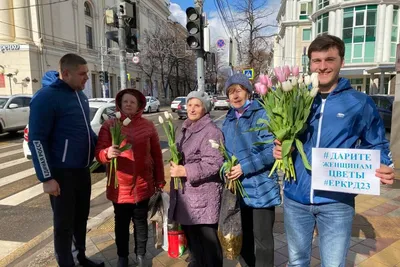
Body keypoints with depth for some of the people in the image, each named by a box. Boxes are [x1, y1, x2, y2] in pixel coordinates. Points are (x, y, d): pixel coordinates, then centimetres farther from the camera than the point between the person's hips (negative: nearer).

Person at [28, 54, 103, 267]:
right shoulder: (46, 97, -15)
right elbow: (37, 140, -16)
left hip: (82, 170, 8)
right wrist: (46, 178, -18)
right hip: (62, 173, -7)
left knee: (81, 217, 20)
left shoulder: (80, 95, 9)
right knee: (64, 223, 7)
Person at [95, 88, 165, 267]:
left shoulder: (148, 126, -1)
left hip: (143, 185, 1)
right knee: (121, 222, 14)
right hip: (119, 185, 0)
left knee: (140, 221, 15)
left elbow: (157, 155, 3)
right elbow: (99, 152, -11)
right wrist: (108, 153, -34)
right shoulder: (109, 125, -3)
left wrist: (159, 181, 5)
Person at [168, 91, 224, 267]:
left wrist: (185, 171, -23)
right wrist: (176, 168, 14)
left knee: (207, 240, 4)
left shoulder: (211, 131, -15)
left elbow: (214, 164, -23)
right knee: (191, 236, 21)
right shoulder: (185, 129, 14)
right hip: (185, 194, 9)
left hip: (203, 195, -8)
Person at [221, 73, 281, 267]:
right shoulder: (228, 121, 10)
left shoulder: (262, 115, -10)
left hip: (261, 189, -6)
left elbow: (271, 150, -17)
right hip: (237, 189, 6)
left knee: (262, 239, 7)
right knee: (243, 236, 21)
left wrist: (244, 167, -20)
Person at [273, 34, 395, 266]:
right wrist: (279, 149, -11)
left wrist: (385, 169, -14)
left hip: (336, 202, -2)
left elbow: (376, 146, 6)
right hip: (295, 198, 2)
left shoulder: (360, 103, -3)